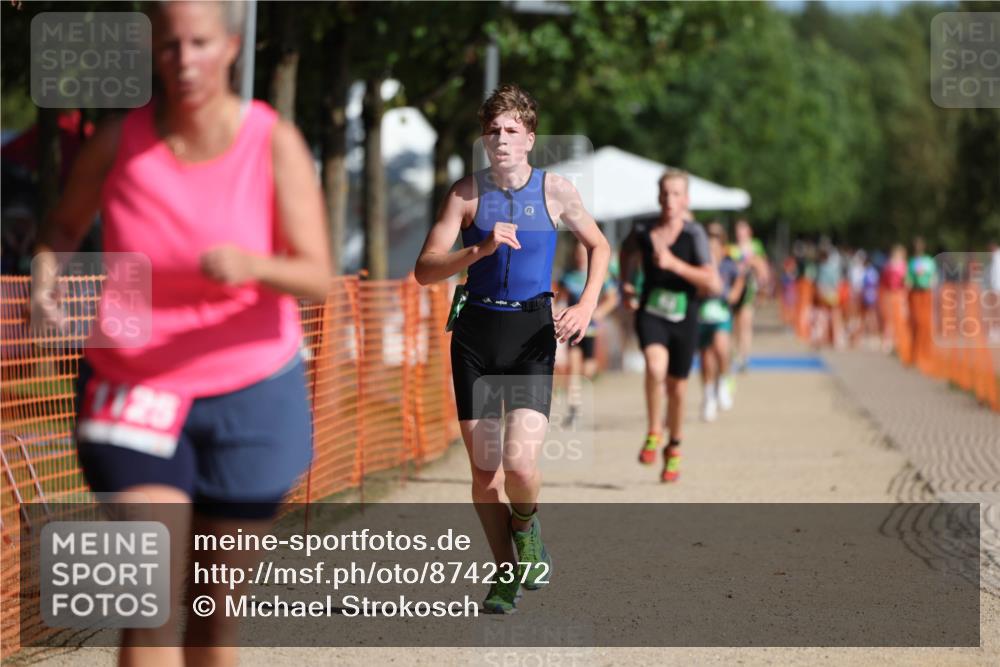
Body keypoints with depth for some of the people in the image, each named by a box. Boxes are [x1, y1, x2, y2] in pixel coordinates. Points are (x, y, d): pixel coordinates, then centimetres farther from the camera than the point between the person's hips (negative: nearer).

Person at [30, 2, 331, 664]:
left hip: (251, 393, 0)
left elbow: (318, 278, -17)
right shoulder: (122, 138, -7)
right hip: (133, 392, 0)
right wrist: (46, 278, -9)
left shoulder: (275, 144, -11)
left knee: (216, 606, 10)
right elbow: (65, 223, 12)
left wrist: (254, 266, -38)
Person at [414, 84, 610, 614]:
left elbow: (598, 246, 18)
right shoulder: (467, 193, 0)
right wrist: (481, 248, -21)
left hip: (532, 331, -1)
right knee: (483, 469, 3)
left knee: (519, 461, -17)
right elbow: (425, 271, -6)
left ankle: (525, 524, 17)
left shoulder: (555, 191, 2)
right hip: (476, 330, 1)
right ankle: (506, 571, 22)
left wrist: (586, 304, 2)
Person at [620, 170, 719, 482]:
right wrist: (625, 282, 15)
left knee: (677, 387, 11)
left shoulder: (694, 234, -12)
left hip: (683, 319, 0)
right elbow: (627, 250, 23)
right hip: (650, 314, 0)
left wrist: (674, 264, -26)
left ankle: (674, 448, 35)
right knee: (656, 366, -29)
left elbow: (713, 284, -20)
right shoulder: (643, 232, -4)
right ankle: (653, 433, -12)